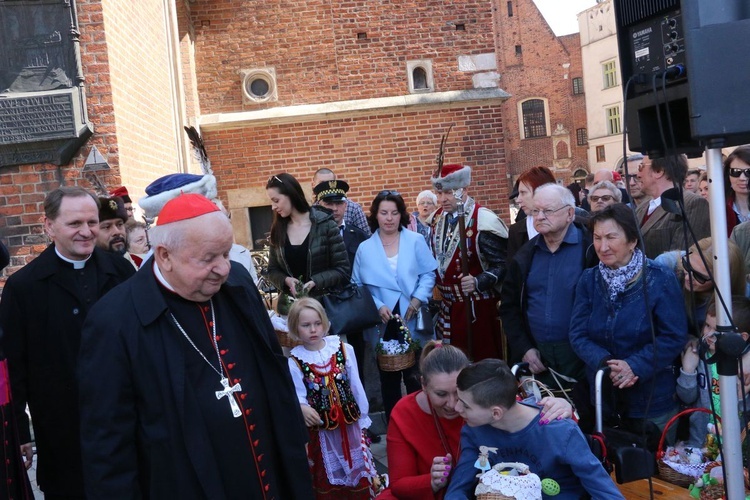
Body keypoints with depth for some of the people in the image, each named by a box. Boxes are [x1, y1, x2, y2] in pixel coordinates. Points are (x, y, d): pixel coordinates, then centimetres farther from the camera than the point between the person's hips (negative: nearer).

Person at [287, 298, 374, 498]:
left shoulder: (343, 349, -8)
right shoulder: (294, 361, -11)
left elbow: (356, 385, -1)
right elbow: (298, 395, -13)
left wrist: (363, 417, 4)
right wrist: (303, 408, -36)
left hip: (351, 420, 2)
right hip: (321, 427, -1)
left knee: (357, 467, 17)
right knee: (328, 475, 15)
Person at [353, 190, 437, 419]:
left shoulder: (416, 241, 2)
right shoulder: (365, 249, 3)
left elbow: (428, 274, 0)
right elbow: (359, 286, 0)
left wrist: (418, 299, -14)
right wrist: (378, 306, -13)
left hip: (413, 322, -1)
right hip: (383, 325, 1)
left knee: (416, 378, 5)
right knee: (389, 380, 11)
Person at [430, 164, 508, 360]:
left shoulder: (484, 221, -17)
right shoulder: (437, 218, 6)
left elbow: (503, 265, -18)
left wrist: (478, 282, -32)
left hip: (477, 307, -7)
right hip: (447, 307, 7)